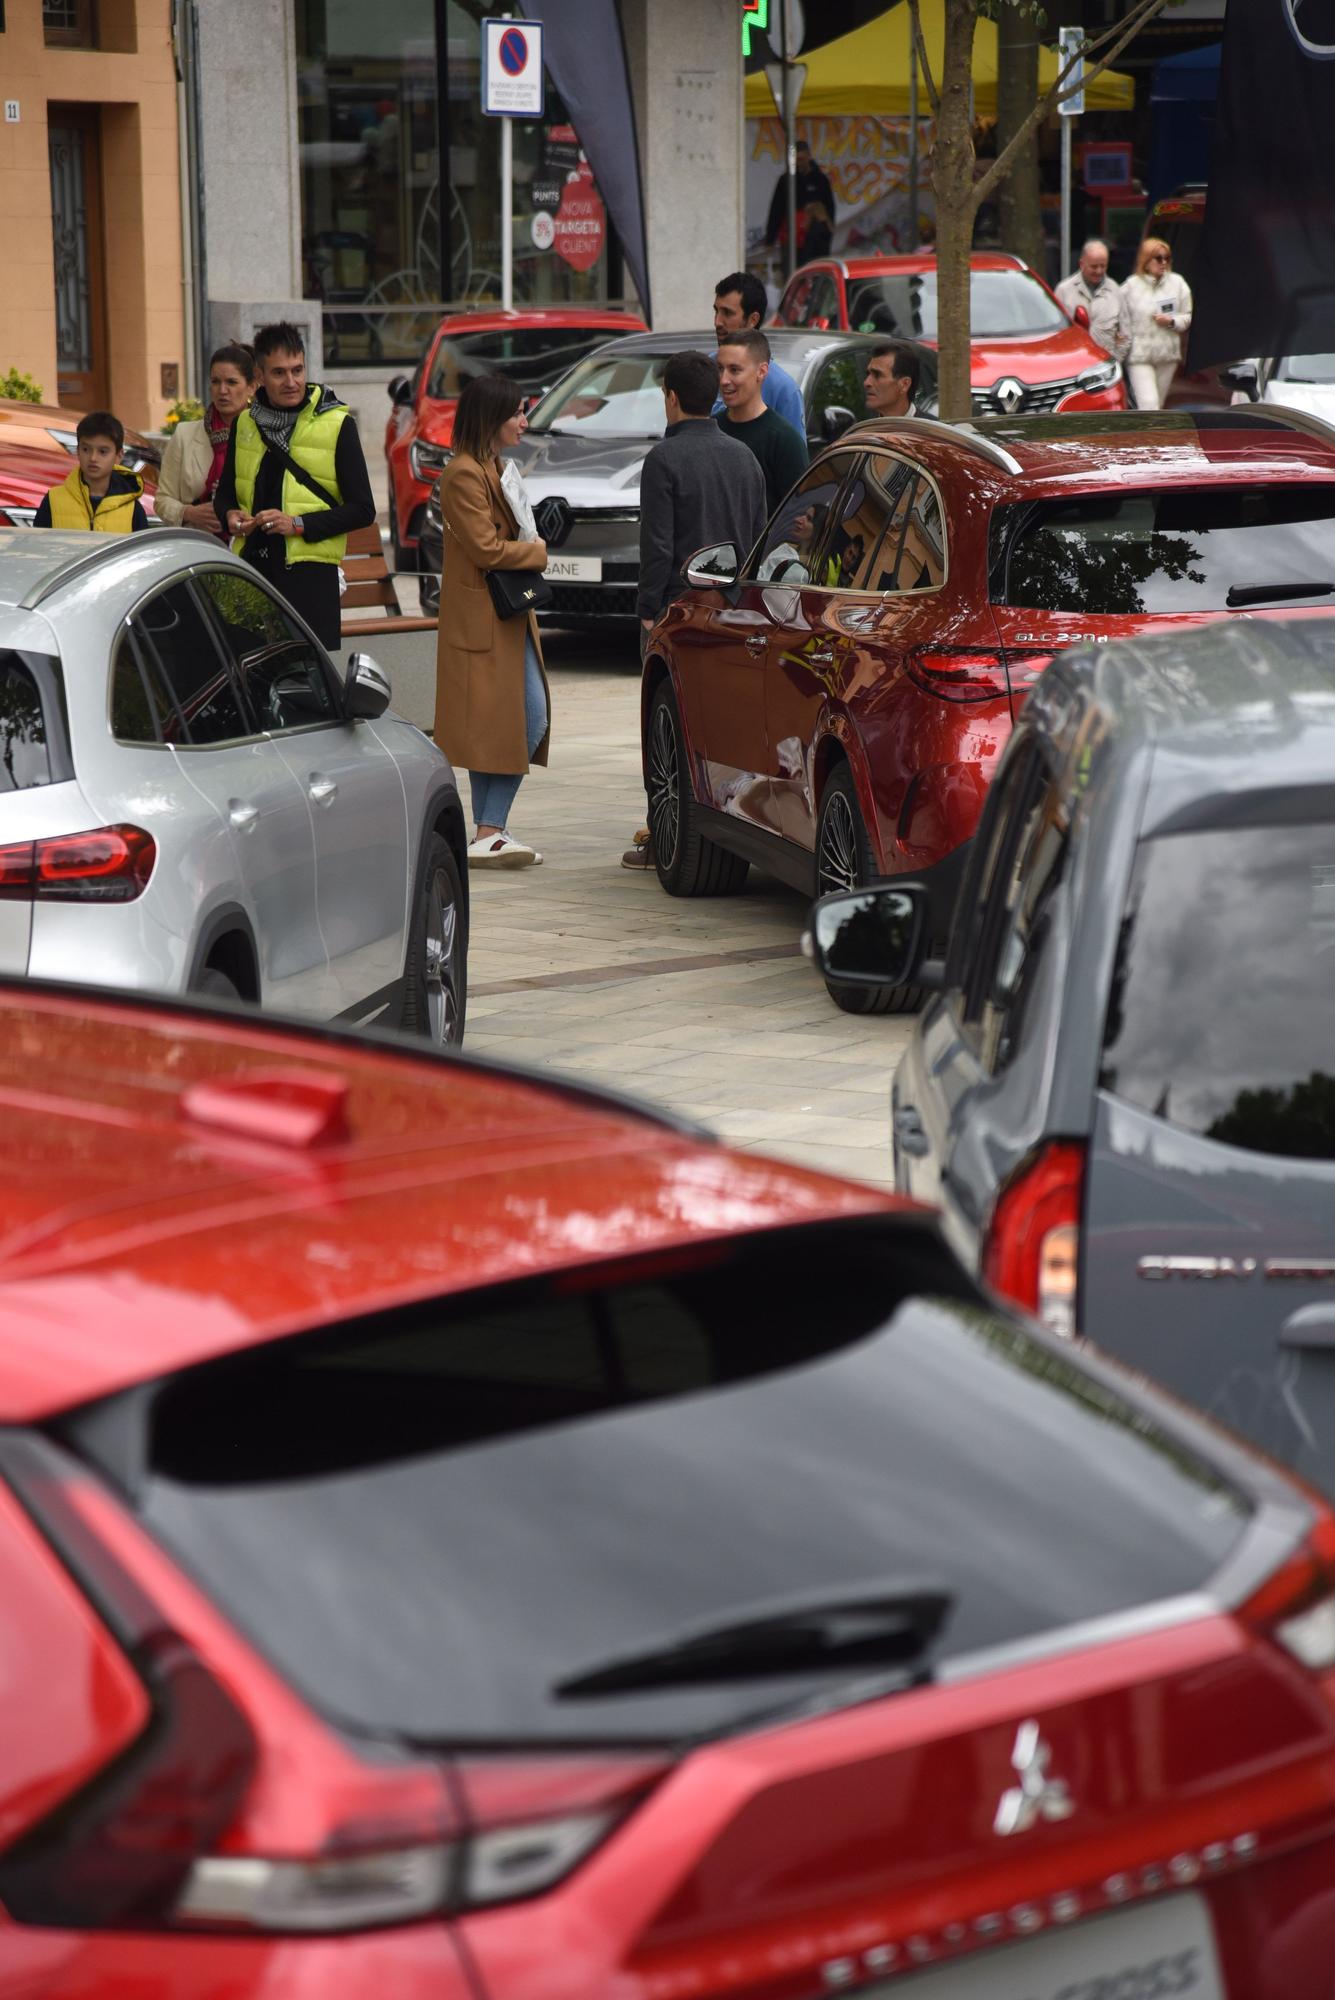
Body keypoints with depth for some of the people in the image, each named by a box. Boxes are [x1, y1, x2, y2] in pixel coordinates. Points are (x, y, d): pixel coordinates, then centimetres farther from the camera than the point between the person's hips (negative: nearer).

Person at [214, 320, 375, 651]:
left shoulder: (336, 425, -1)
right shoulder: (245, 423, 12)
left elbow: (362, 509, -2)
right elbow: (225, 491, 25)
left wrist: (299, 525, -14)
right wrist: (230, 515, 1)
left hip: (309, 571, -4)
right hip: (251, 566, 4)